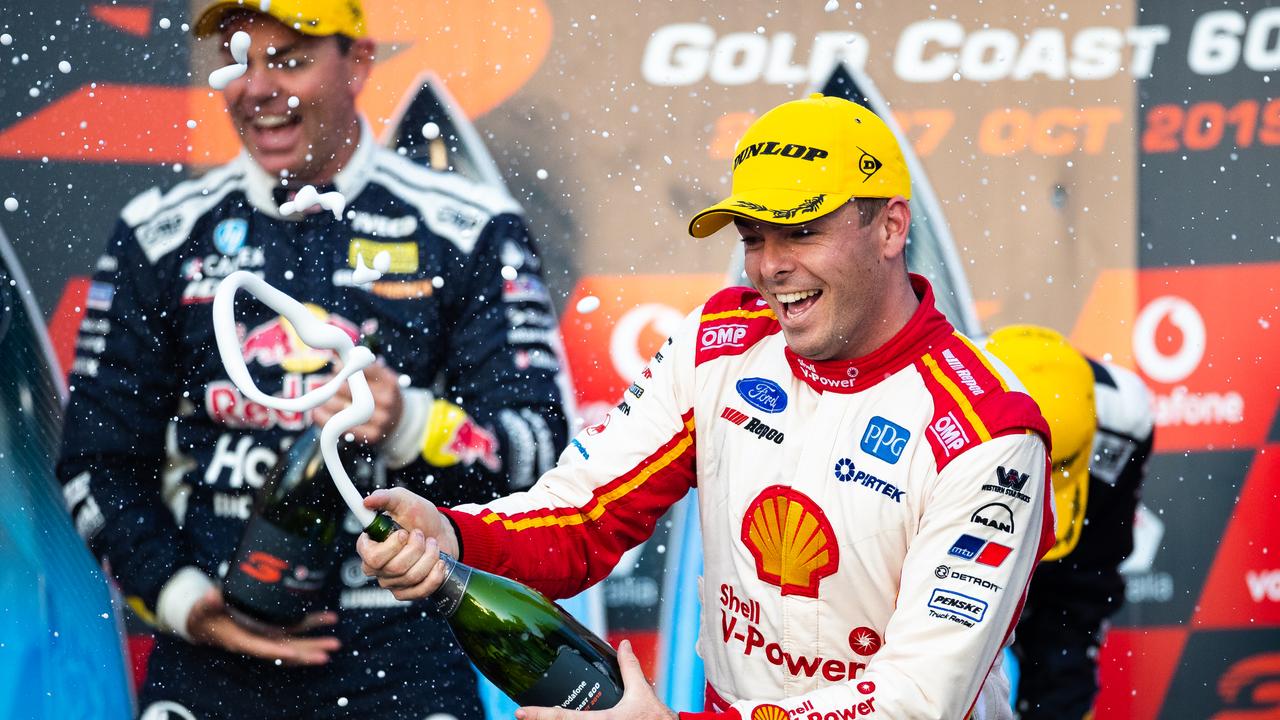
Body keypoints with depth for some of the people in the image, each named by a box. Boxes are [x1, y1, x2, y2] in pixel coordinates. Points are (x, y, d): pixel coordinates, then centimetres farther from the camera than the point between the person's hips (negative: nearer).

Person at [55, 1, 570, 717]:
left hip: (398, 651, -2)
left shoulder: (470, 232, 0)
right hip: (208, 646, 2)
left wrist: (410, 426, -23)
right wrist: (180, 597, -5)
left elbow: (538, 451, -4)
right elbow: (99, 462, 10)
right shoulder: (158, 237, 7)